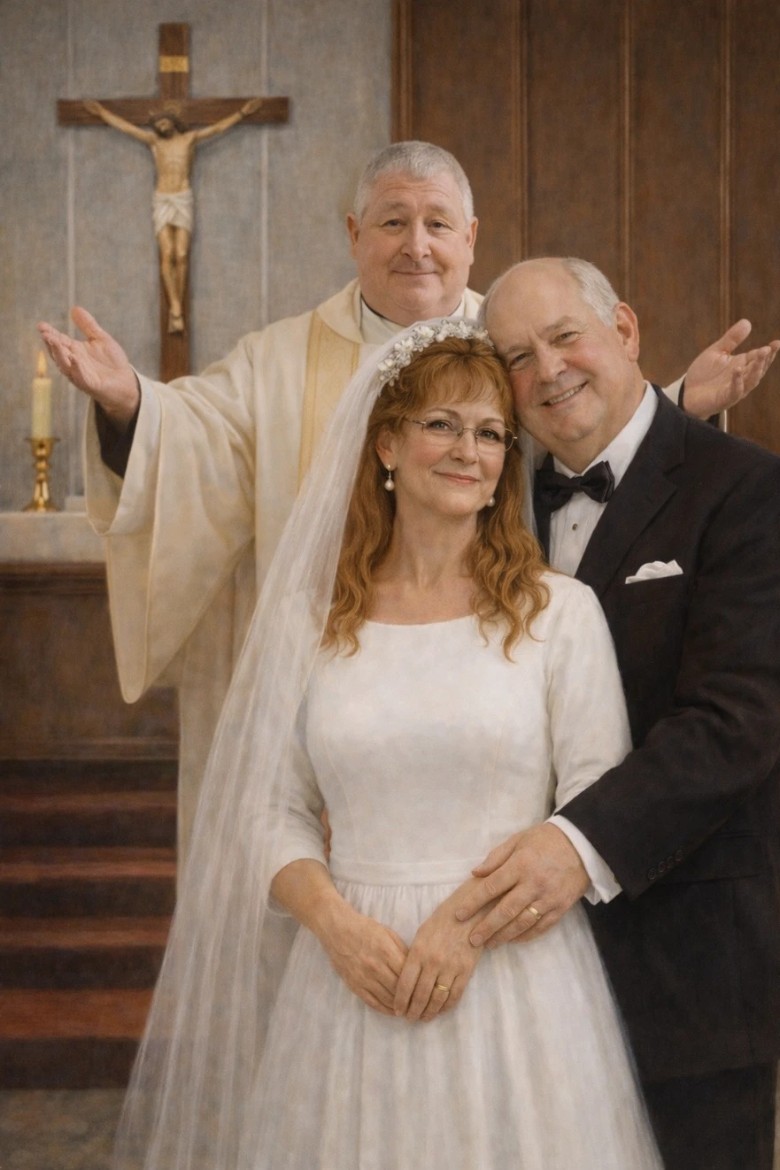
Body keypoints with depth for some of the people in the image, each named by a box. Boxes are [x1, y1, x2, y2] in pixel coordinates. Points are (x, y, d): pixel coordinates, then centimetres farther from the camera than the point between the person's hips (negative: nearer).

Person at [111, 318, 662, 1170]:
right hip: (353, 970, 1)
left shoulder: (558, 611, 0)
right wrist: (335, 921, -11)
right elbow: (274, 812, 6)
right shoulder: (308, 616, 5)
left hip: (513, 970, -1)